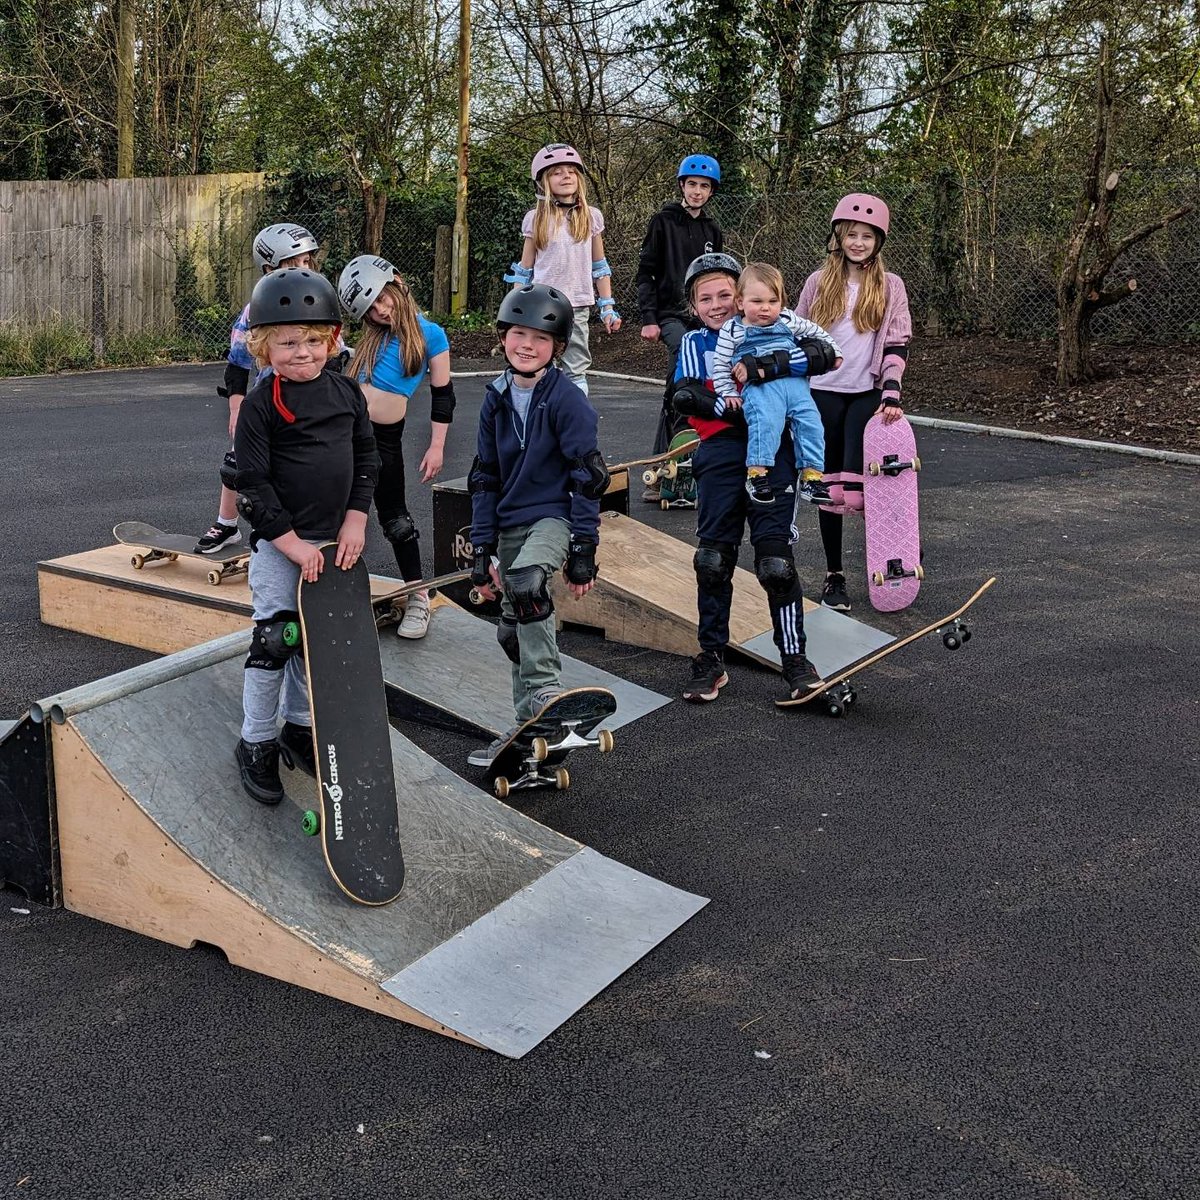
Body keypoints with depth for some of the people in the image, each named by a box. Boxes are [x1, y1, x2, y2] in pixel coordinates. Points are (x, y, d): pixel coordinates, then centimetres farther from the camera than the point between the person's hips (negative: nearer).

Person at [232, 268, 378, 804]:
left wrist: (355, 519, 0)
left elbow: (366, 458, 10)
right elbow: (254, 483, -14)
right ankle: (256, 745, 12)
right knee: (274, 640, -3)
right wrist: (292, 543, -16)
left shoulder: (347, 393, 4)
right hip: (278, 544, -5)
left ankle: (298, 728, 31)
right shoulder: (261, 404, -12)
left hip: (332, 540, 5)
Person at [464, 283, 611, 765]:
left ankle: (545, 694, -24)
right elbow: (484, 479, 11)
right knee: (513, 629, 11)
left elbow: (586, 478, -11)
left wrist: (583, 552, -14)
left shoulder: (567, 400, -11)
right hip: (509, 524, 6)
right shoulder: (496, 400, 6)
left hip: (553, 518, -6)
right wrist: (482, 550, 6)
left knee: (525, 584, -35)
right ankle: (529, 726, 25)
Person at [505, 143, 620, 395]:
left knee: (576, 372, 4)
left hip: (578, 306, 1)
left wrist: (608, 308, 8)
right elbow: (524, 269, 7)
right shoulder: (535, 218, 2)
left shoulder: (591, 217, 7)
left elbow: (599, 267, 12)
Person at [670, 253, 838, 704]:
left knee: (775, 560, -6)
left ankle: (795, 659, 6)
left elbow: (823, 353, -10)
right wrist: (736, 408, -23)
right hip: (720, 456, 2)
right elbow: (684, 394, -6)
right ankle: (711, 659, 15)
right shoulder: (693, 344, 12)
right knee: (713, 559, 2)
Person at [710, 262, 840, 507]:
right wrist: (728, 393, 1)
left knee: (810, 421, -12)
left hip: (795, 383, 4)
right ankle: (757, 472, -22)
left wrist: (833, 352, 27)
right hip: (759, 387, -4)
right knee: (765, 422, -29)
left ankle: (811, 474, -7)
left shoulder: (788, 321, 15)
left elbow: (816, 332, 30)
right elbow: (720, 364, 7)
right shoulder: (732, 330, 6)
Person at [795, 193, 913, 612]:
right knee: (827, 485, 5)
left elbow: (897, 345, -2)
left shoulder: (890, 286, 3)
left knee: (857, 489, -13)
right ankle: (833, 575, 14)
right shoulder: (819, 283, 6)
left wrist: (891, 396, -13)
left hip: (866, 394, -2)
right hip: (822, 393, 2)